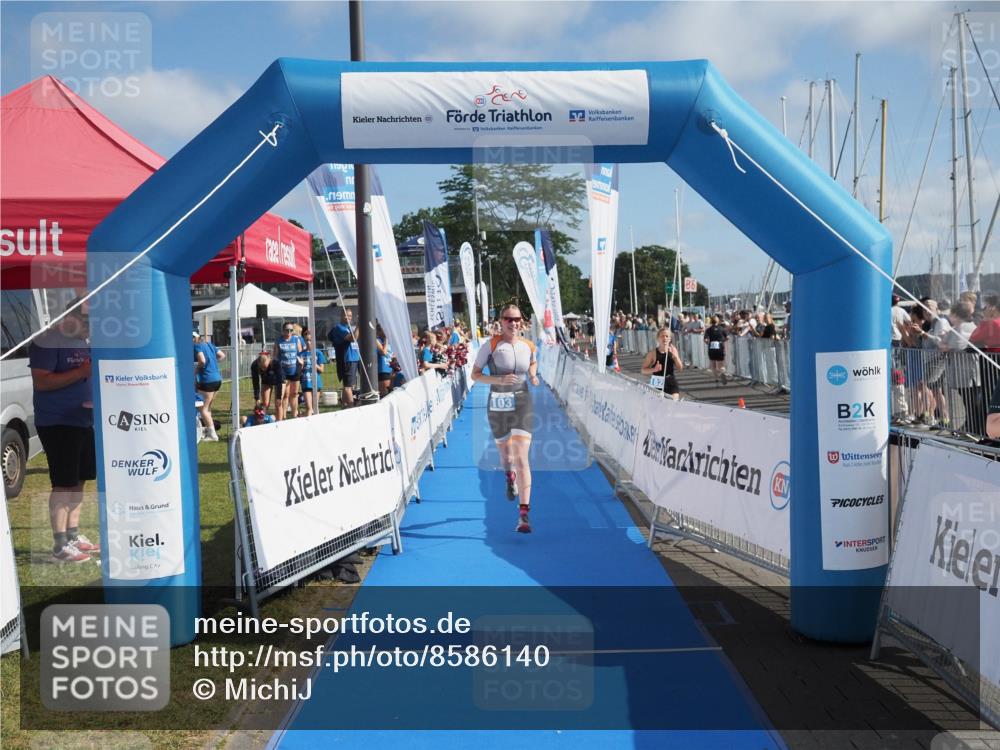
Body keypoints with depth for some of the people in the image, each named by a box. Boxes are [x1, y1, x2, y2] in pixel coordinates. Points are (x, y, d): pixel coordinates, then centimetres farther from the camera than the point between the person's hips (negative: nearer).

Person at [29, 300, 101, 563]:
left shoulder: (86, 341, 12)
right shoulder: (48, 340, -12)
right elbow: (40, 382, -20)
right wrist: (81, 372, -25)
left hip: (85, 421, 8)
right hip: (57, 423, -8)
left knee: (78, 481, 13)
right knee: (64, 483, -7)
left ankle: (73, 536, 24)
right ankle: (60, 546, -1)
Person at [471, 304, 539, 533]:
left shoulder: (528, 346, 4)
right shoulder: (490, 346, -6)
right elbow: (475, 374, -5)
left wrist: (533, 376, 4)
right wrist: (499, 379, -19)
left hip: (522, 404, 0)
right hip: (497, 406, 0)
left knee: (521, 458, -13)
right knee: (505, 453, 18)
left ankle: (524, 514, -15)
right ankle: (510, 476, 56)